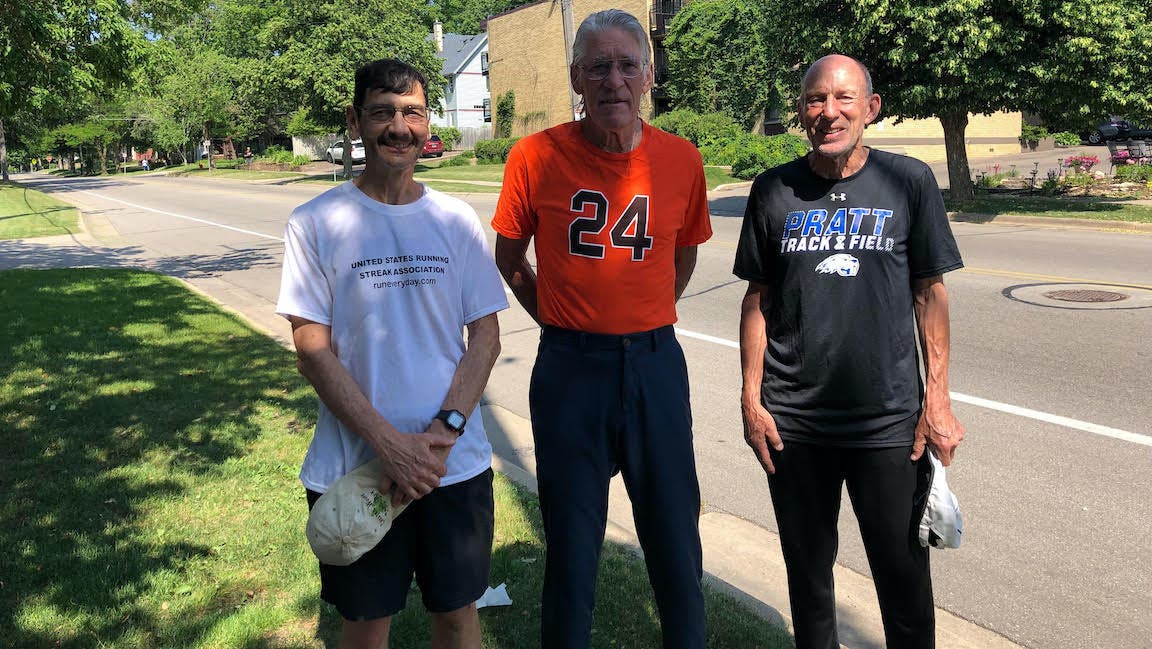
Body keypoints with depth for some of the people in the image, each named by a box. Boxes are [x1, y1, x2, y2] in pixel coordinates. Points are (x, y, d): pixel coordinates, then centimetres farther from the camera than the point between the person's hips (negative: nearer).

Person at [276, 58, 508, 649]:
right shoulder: (316, 223, -5)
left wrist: (444, 433, -12)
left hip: (457, 462, 2)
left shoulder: (456, 220, 2)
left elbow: (486, 336, 1)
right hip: (355, 467, -2)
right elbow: (313, 351, -8)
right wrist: (390, 444, -17)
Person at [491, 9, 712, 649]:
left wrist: (644, 319, 11)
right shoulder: (535, 156, -6)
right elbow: (508, 258, 7)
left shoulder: (681, 159, -1)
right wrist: (560, 319, 7)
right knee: (571, 541, 10)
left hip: (655, 363, 2)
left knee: (675, 539, 12)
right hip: (569, 367, -1)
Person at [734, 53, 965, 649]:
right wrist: (751, 398, 1)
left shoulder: (909, 181, 0)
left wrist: (937, 399, -2)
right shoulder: (774, 190, 2)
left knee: (903, 571, 9)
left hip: (889, 420, -1)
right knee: (807, 566, 15)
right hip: (792, 421, 1)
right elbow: (758, 299, 6)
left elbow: (929, 293, 3)